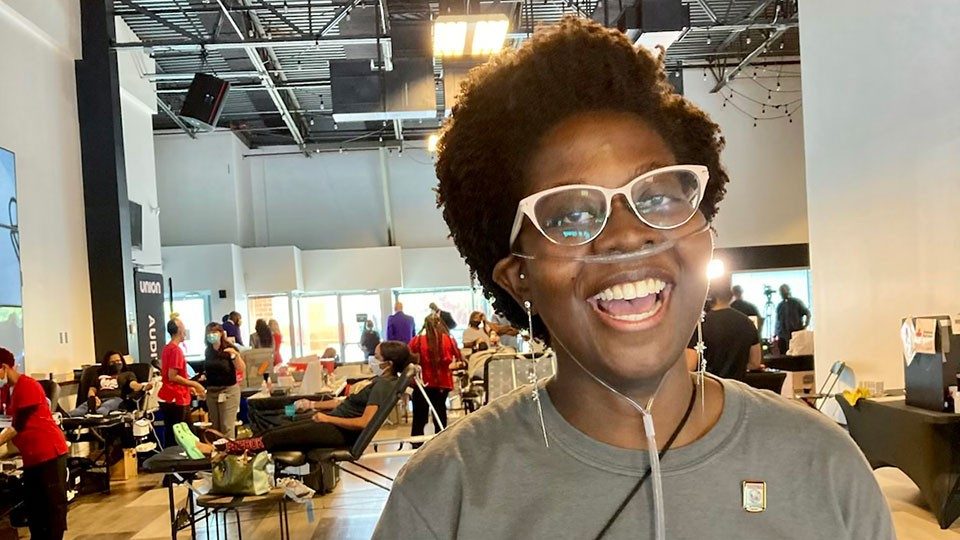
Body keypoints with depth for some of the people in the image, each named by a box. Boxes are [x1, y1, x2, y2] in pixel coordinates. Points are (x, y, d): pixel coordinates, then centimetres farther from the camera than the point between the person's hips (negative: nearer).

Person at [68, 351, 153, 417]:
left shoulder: (128, 374, 26)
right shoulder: (100, 376, 36)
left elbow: (134, 385, 6)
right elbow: (91, 390, 24)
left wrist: (143, 387, -20)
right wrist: (93, 398, -3)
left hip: (116, 399, -3)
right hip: (98, 400, 3)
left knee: (104, 407, -40)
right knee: (84, 406, -33)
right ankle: (67, 417, -64)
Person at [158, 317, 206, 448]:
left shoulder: (167, 348, 12)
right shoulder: (176, 350, -16)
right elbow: (172, 377, -21)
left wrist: (188, 387, 21)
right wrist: (194, 384, -14)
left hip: (166, 398, 9)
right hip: (176, 400, -9)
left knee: (169, 435, 14)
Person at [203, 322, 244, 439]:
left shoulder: (229, 349, -9)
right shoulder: (208, 351, 7)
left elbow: (241, 369, -18)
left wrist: (235, 355, -31)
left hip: (229, 390, -6)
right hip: (211, 391, 6)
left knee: (227, 426, -8)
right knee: (215, 427, 11)